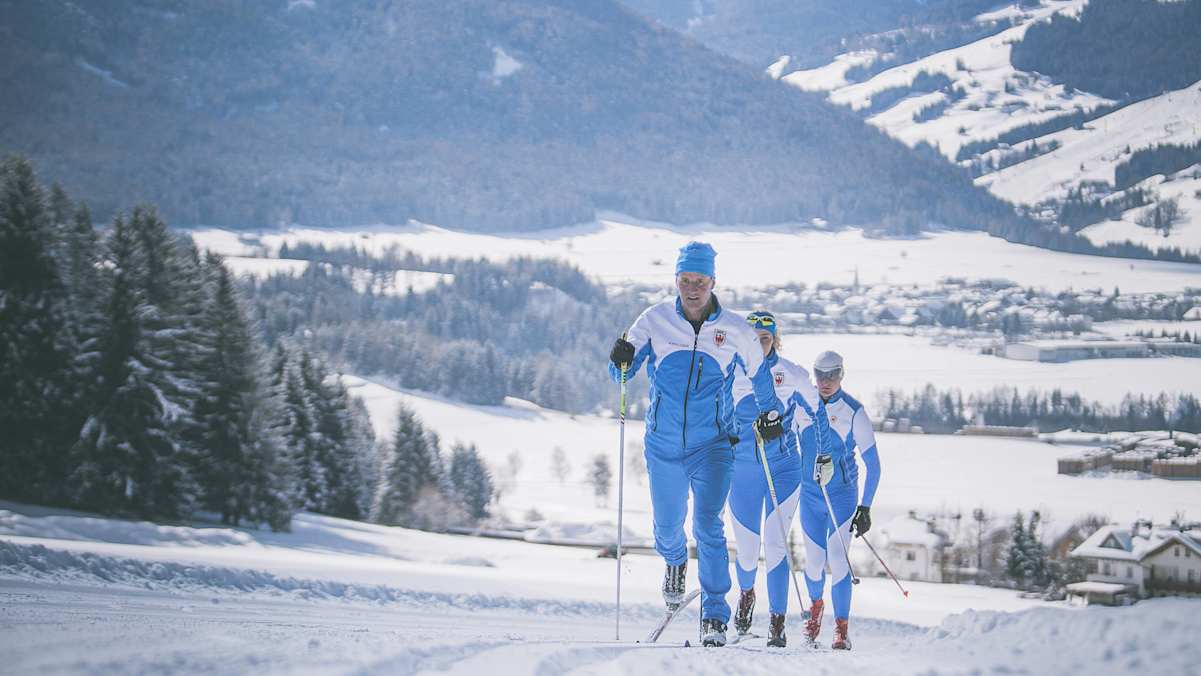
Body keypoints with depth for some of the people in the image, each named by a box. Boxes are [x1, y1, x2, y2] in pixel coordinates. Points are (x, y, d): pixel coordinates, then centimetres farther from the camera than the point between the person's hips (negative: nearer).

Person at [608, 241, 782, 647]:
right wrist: (621, 361, -20)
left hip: (712, 446, -2)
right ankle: (675, 563, 51)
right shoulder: (655, 321, -4)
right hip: (663, 445, 2)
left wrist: (770, 414, 10)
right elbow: (622, 374, 1)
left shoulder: (734, 331, -4)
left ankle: (715, 617, -9)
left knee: (708, 527, -15)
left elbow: (759, 373, 14)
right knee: (667, 525, 14)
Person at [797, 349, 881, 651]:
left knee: (838, 560, -14)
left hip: (843, 495, -3)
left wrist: (865, 507, -10)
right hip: (810, 495, 3)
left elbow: (873, 464, -7)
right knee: (814, 562, 3)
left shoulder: (854, 412, -11)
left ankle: (841, 628, -4)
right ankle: (816, 605, 34)